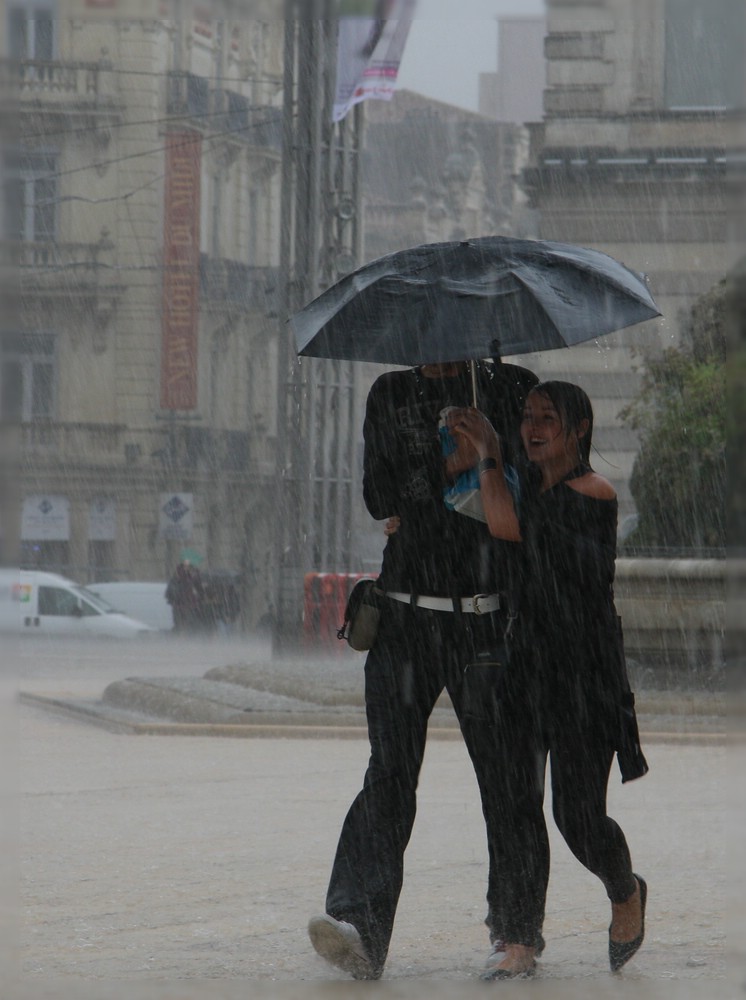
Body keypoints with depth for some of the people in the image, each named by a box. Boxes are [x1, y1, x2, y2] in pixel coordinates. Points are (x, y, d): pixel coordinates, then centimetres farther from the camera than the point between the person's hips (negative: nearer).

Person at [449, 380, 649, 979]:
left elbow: (507, 525, -15)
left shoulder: (595, 494, -8)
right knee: (516, 801, -5)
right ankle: (520, 943, -3)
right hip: (522, 666, 6)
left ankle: (626, 894, 28)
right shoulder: (530, 489, 15)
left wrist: (488, 456, -3)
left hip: (582, 670, -6)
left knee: (578, 816, -4)